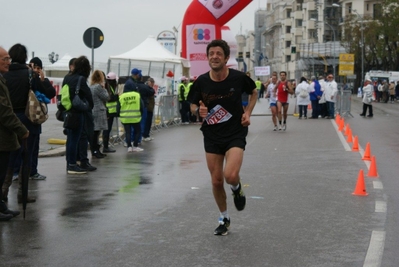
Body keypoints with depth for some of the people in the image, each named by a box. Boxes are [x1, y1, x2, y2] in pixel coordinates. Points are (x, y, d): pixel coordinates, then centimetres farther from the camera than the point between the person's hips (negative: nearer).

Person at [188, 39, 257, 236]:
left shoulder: (238, 78, -10)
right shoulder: (201, 82, -7)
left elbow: (254, 92, 10)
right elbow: (193, 105, 7)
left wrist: (248, 112, -4)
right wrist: (199, 111, -17)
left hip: (235, 133, -3)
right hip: (211, 136, 3)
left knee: (230, 175, -23)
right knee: (216, 181, 7)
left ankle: (237, 188, 16)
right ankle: (224, 219, 29)